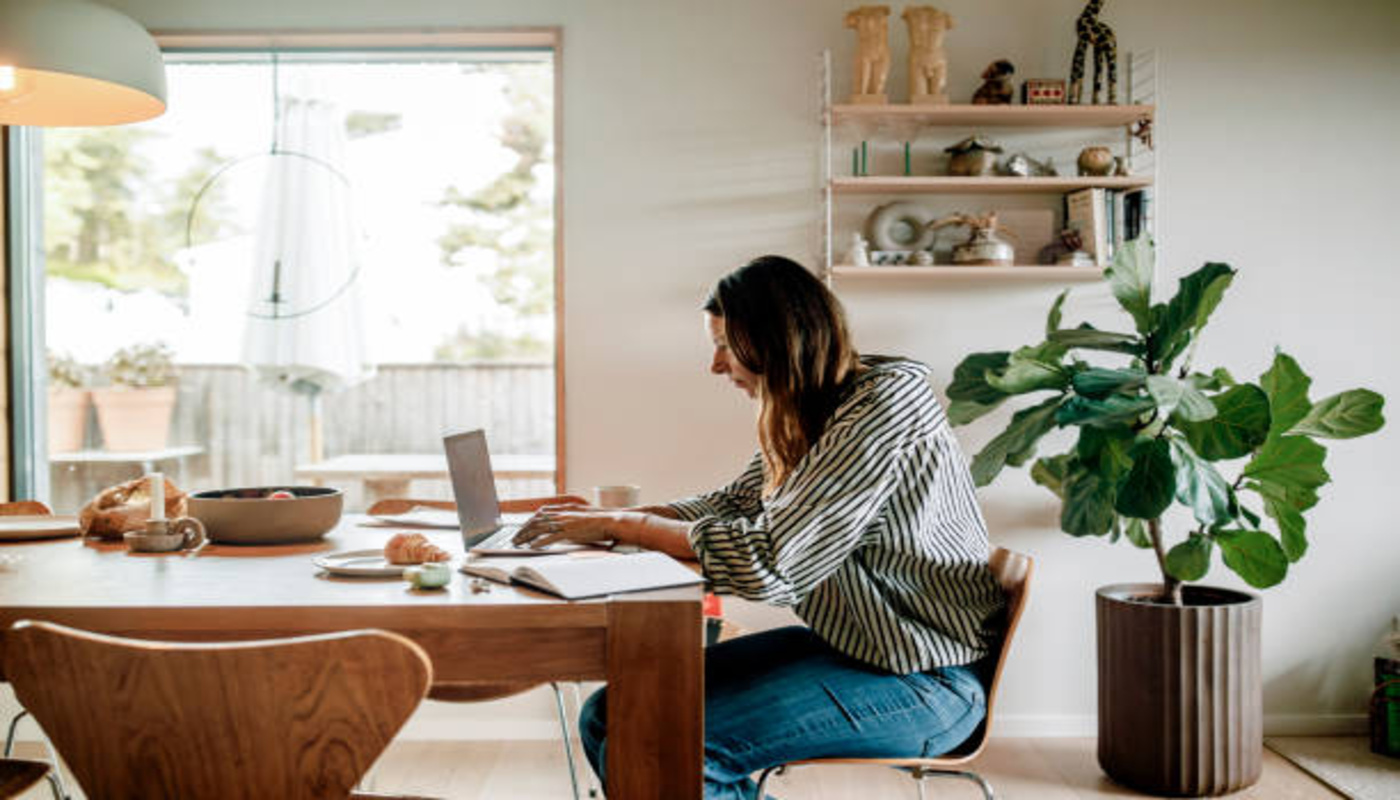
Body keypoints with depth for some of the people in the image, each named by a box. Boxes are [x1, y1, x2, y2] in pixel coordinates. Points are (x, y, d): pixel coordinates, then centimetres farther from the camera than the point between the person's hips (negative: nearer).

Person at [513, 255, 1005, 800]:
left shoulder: (884, 405, -21)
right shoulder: (808, 412, 7)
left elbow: (769, 562, -26)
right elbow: (734, 505, 16)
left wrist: (624, 527, -14)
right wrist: (606, 520, 2)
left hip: (921, 680, -8)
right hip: (840, 643, 9)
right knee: (606, 719, -2)